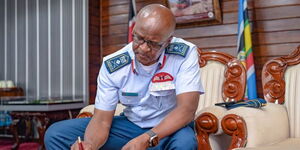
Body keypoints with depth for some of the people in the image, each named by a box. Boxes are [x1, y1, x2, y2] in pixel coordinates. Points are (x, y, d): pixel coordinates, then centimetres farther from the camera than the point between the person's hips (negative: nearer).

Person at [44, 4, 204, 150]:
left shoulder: (185, 54, -21)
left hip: (171, 128, -1)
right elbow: (102, 119, -14)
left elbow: (187, 109, -27)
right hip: (130, 125, 2)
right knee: (56, 134, -11)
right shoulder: (112, 66, -14)